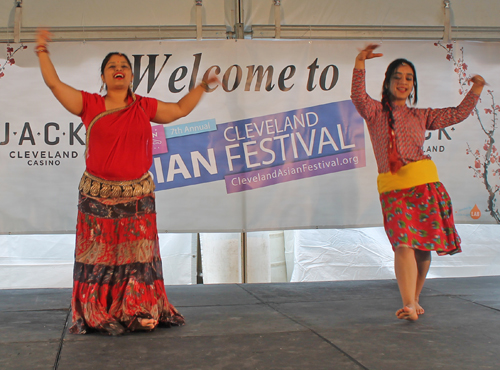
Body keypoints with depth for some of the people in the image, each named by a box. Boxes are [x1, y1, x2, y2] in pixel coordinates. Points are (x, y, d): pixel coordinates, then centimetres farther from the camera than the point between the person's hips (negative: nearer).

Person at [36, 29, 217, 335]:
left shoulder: (145, 107, 9)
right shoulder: (89, 105, 4)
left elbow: (180, 109, 21)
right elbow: (54, 83, 5)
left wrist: (203, 86, 21)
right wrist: (43, 50, 4)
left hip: (137, 196, 1)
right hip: (97, 196, -1)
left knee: (137, 255, 3)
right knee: (99, 256, 2)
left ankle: (141, 314, 9)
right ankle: (97, 316, 11)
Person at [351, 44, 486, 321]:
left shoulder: (420, 116, 20)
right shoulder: (376, 112, 9)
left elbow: (457, 114, 25)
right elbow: (359, 97, -11)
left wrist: (475, 90, 16)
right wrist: (359, 64, -21)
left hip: (425, 184, 3)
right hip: (393, 188, -3)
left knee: (424, 247, 3)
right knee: (404, 244, -18)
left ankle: (414, 300, 20)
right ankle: (409, 306, -22)